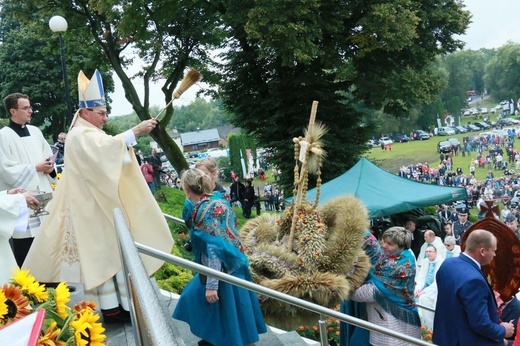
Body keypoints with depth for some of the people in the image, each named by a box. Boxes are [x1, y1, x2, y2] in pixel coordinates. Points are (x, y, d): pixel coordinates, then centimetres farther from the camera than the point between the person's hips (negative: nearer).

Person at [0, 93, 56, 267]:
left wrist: (49, 166, -3)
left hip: (42, 193, 6)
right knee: (24, 246, -3)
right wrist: (36, 168, -15)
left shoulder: (35, 131, 11)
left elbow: (48, 155, 19)